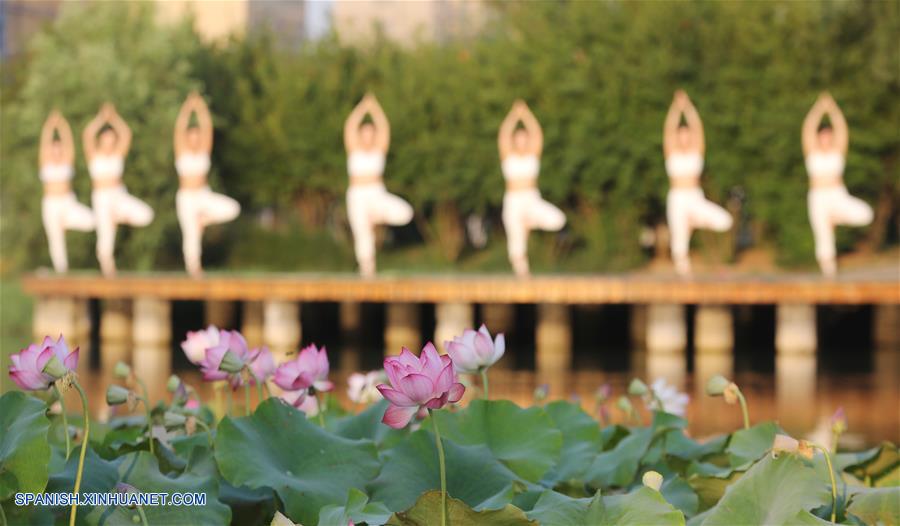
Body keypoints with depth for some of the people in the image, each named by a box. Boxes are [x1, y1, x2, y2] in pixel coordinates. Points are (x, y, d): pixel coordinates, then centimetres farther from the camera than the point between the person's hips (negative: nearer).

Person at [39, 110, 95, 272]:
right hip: (51, 204, -1)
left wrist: (62, 124, -18)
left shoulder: (67, 160, 3)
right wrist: (50, 125, -20)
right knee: (56, 241, -4)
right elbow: (45, 142, -10)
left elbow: (68, 141, -8)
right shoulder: (46, 162, 2)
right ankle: (61, 271, 7)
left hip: (68, 202, 1)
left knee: (89, 221, -22)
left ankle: (64, 221, 5)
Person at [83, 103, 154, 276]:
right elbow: (87, 135, -15)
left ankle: (117, 216, 8)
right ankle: (107, 269, 4)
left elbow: (126, 135, -6)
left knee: (145, 215, -20)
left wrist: (114, 118, -11)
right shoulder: (94, 155, 1)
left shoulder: (118, 153, 7)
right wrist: (101, 118, -16)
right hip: (101, 197, -2)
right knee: (106, 237, -9)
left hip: (119, 195, 2)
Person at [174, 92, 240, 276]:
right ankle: (193, 266, 11)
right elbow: (179, 128, -15)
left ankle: (203, 219, 4)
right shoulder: (182, 151, -3)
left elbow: (207, 127, -7)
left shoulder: (204, 150, 3)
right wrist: (187, 108, -23)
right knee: (191, 235, -6)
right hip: (186, 197, -3)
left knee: (232, 209, -18)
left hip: (204, 195, 3)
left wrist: (201, 108, -17)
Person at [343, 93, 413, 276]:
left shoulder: (379, 149, 7)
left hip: (377, 194, 1)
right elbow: (349, 127, -9)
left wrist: (375, 108, -15)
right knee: (362, 235, -10)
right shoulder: (354, 149, 5)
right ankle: (366, 269, 1)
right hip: (357, 196, -1)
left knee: (404, 213, -21)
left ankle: (376, 216, 5)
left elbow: (384, 128, -6)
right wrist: (362, 108, -15)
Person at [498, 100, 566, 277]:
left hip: (532, 200, 1)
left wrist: (526, 115, -13)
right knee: (517, 243, -5)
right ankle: (522, 275, 8)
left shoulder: (533, 154, 7)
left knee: (557, 220, -23)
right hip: (513, 202, -1)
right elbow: (503, 135, -10)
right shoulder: (508, 155, 4)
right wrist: (514, 116, -17)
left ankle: (529, 221, 4)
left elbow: (537, 134, -5)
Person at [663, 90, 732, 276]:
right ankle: (682, 269, 4)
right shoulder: (672, 152, 4)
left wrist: (688, 106, -14)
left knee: (724, 221, -17)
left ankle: (694, 220, 8)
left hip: (696, 198, 1)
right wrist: (676, 107, -20)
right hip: (677, 199, -1)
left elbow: (697, 127, -5)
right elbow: (669, 129, -10)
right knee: (679, 239, -7)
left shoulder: (697, 150, 7)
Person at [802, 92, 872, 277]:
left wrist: (832, 109, -15)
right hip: (818, 198, -1)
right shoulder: (812, 152, 5)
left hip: (838, 196, 1)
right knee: (823, 236, -5)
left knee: (864, 214, -22)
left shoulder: (838, 151, 6)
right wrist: (819, 109, -16)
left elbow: (841, 128, -5)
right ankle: (828, 267, 9)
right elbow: (808, 129, -9)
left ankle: (836, 217, 5)